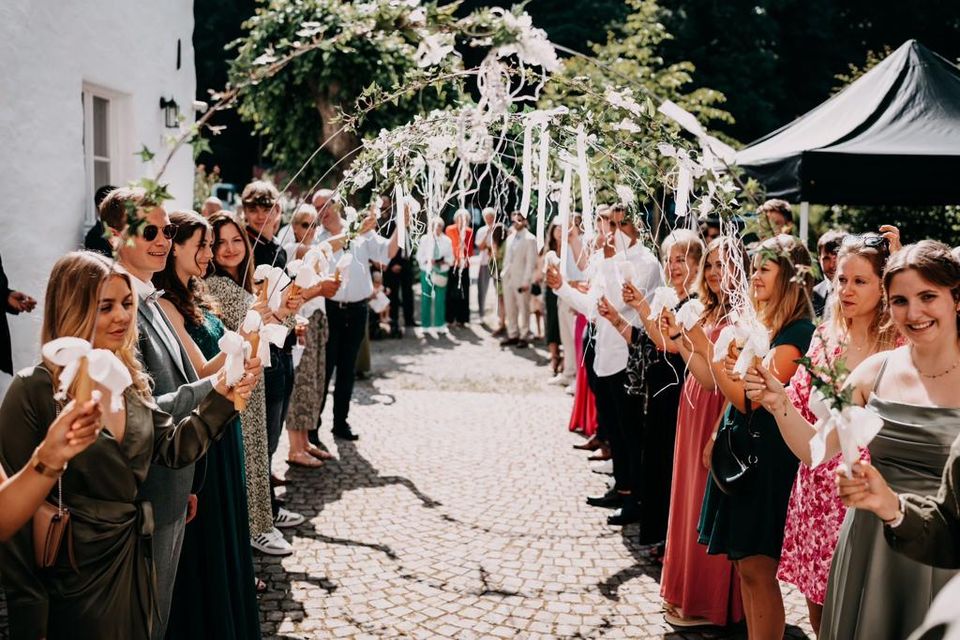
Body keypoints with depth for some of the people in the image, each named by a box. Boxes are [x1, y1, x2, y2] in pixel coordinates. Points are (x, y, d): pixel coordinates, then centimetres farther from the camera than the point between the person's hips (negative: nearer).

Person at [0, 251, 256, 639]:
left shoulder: (132, 380, 2)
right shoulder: (34, 391, -17)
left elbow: (174, 449, 4)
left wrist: (223, 397, -11)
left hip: (137, 564, 6)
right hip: (75, 580, -6)